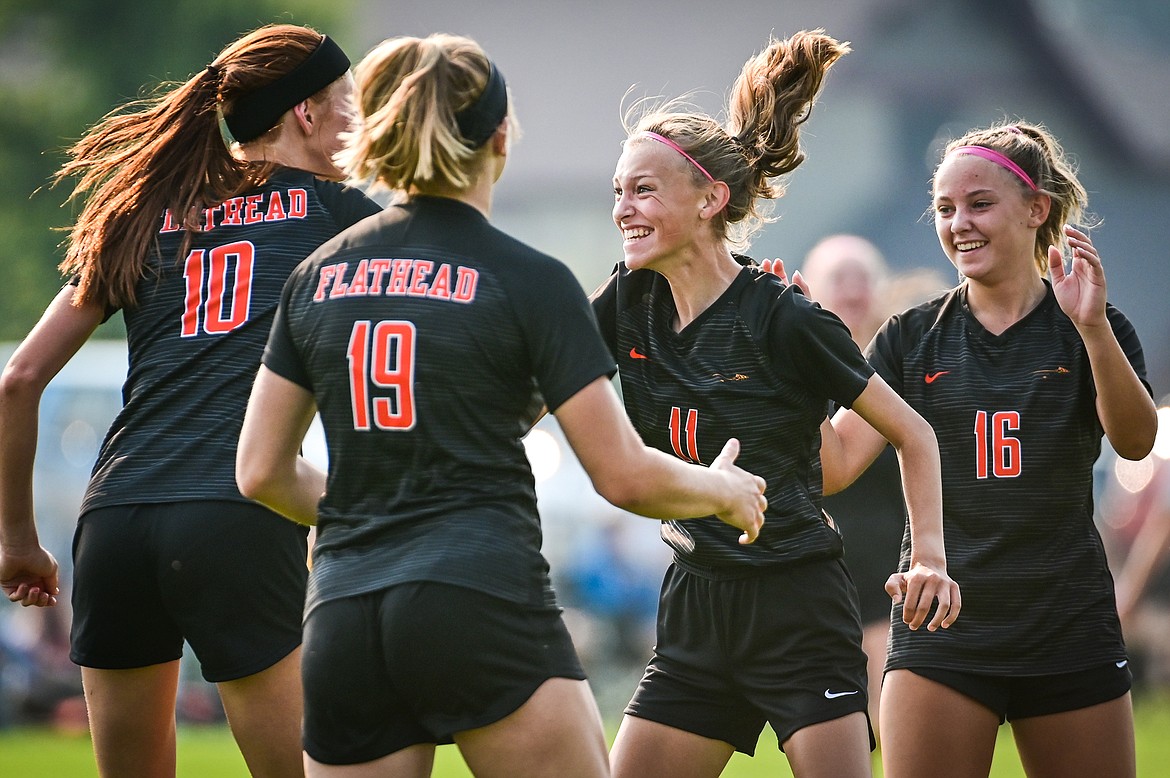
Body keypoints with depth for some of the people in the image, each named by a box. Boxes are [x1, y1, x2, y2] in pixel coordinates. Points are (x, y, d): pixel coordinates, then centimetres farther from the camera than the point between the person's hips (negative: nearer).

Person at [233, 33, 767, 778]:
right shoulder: (528, 279, -1)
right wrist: (725, 491, 19)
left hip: (341, 622, 5)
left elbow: (262, 472, 14)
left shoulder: (318, 275, 12)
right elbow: (625, 476, -1)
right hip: (483, 606, -5)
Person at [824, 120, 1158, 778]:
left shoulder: (1095, 332, 3)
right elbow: (836, 463, -3)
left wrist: (1093, 328, -29)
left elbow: (1135, 441, -15)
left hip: (1070, 639, 0)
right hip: (940, 639, 0)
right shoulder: (912, 339, 6)